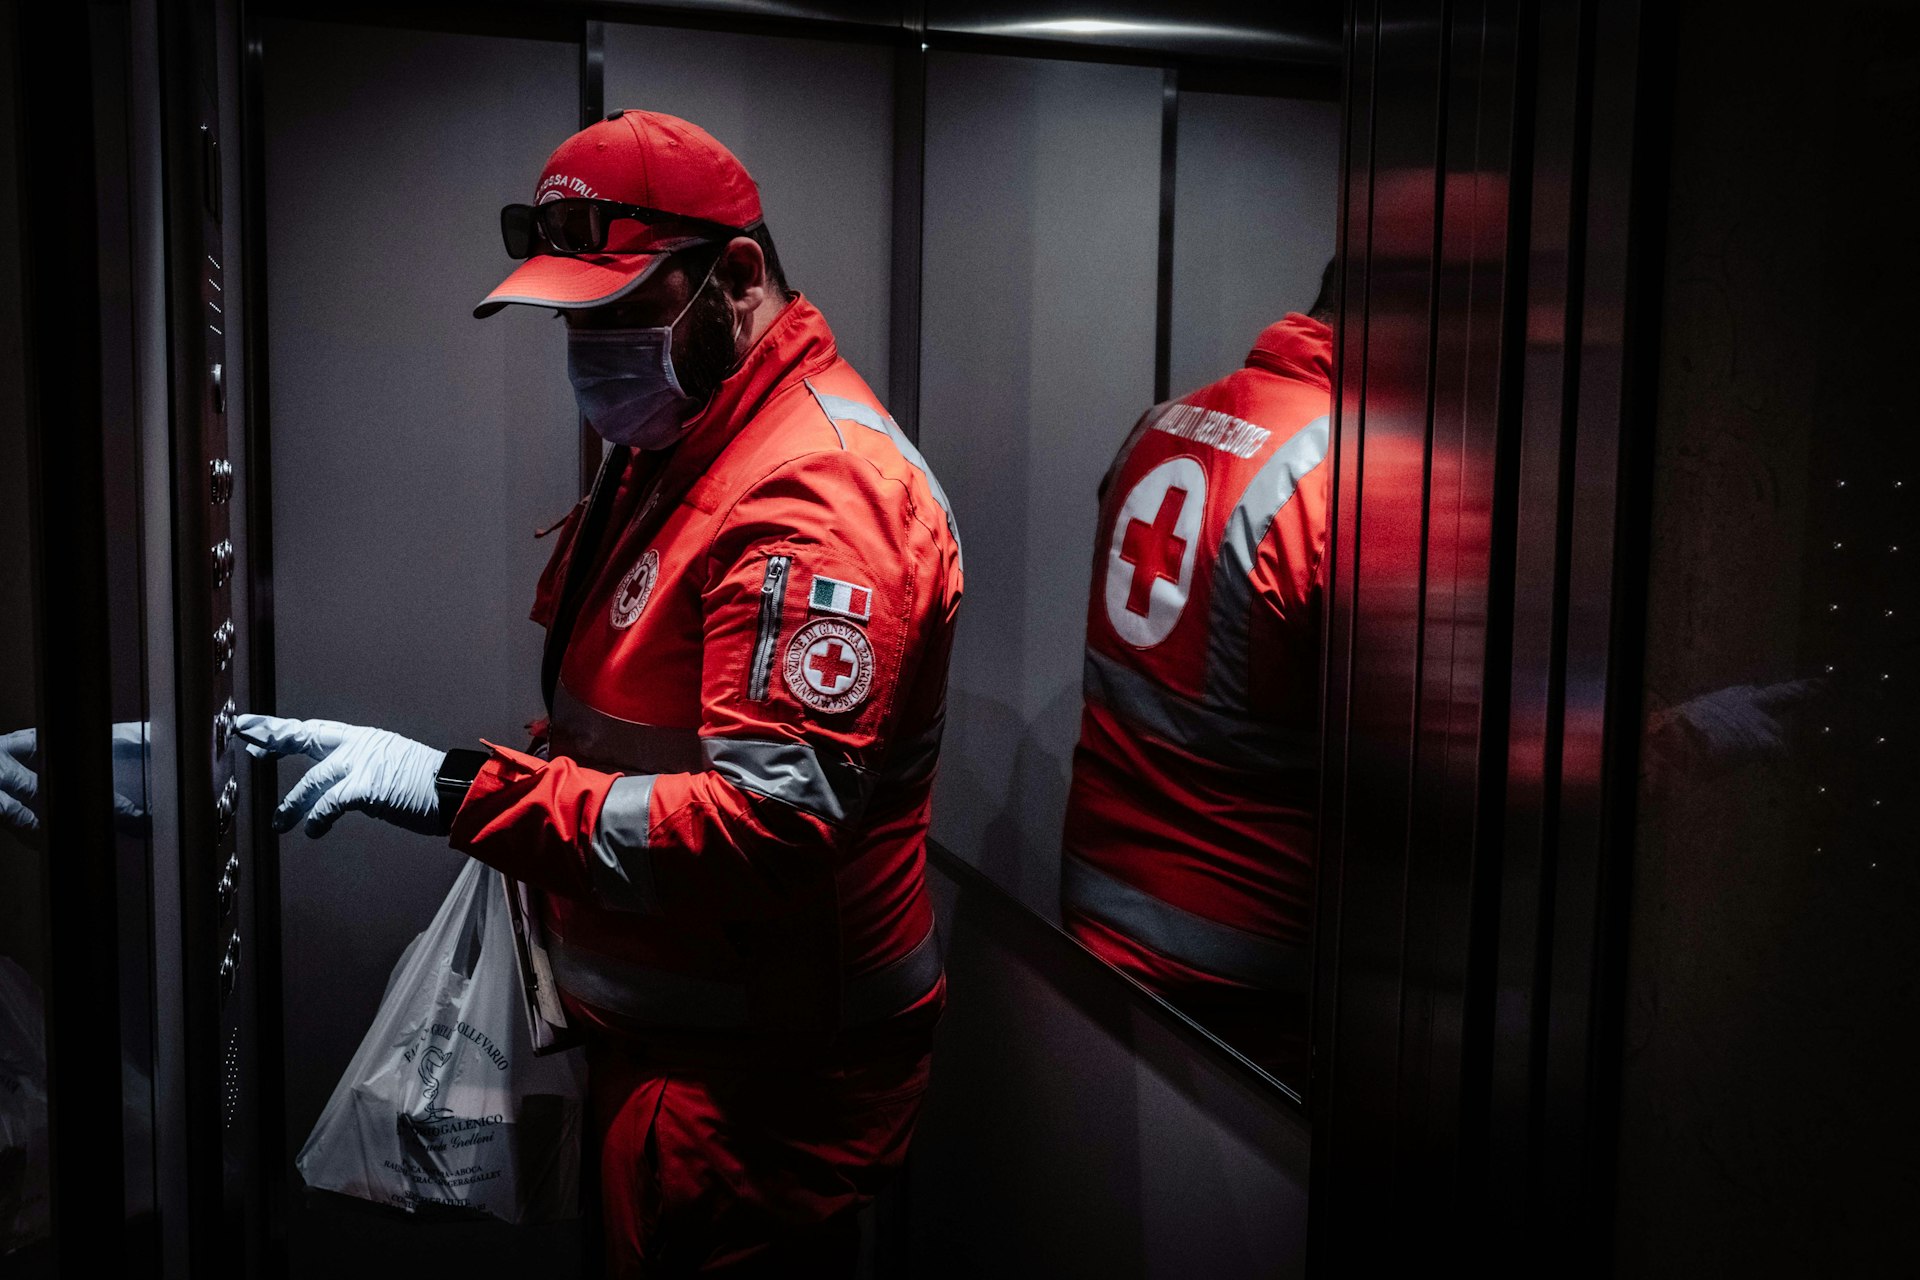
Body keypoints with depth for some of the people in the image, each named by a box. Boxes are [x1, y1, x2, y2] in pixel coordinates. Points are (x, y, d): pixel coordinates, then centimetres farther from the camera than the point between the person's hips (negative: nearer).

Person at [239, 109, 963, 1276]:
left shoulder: (815, 496, -23)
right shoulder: (665, 450, 10)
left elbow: (768, 827, -31)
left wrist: (459, 790, -30)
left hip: (760, 1077, -9)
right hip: (660, 1026, 9)